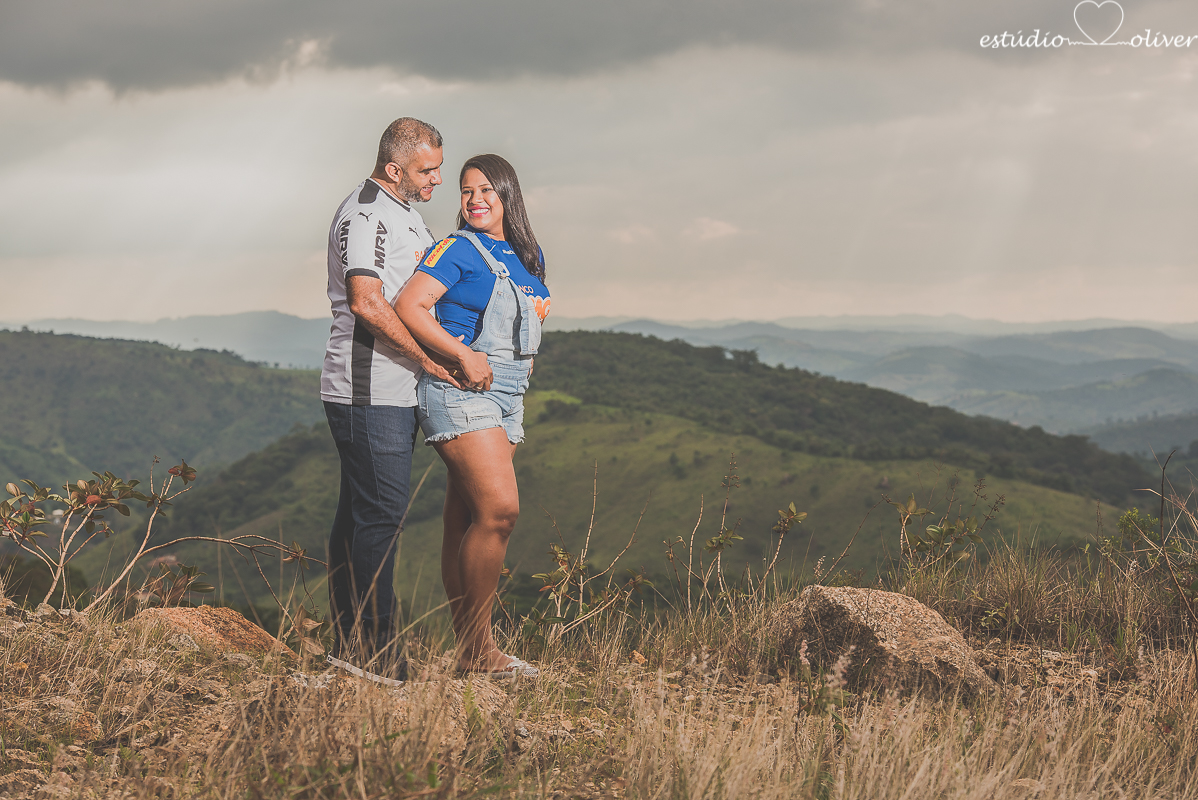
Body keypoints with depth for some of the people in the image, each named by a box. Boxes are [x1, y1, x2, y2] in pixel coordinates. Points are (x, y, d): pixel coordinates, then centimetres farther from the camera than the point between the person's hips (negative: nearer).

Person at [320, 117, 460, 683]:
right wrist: (428, 358, -18)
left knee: (359, 515, 11)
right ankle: (375, 652, -6)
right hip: (371, 392, -10)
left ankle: (348, 644, 15)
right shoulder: (366, 214, -13)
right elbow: (366, 302, -23)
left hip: (390, 390, 10)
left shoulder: (403, 212, 20)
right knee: (380, 514, -9)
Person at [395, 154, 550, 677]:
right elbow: (408, 306, -16)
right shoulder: (459, 249, -6)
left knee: (465, 520, 7)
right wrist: (464, 356, -20)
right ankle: (477, 648, -11)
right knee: (499, 509, -17)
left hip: (506, 394, 7)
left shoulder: (530, 256, 16)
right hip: (461, 391, -7)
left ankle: (467, 648, 8)